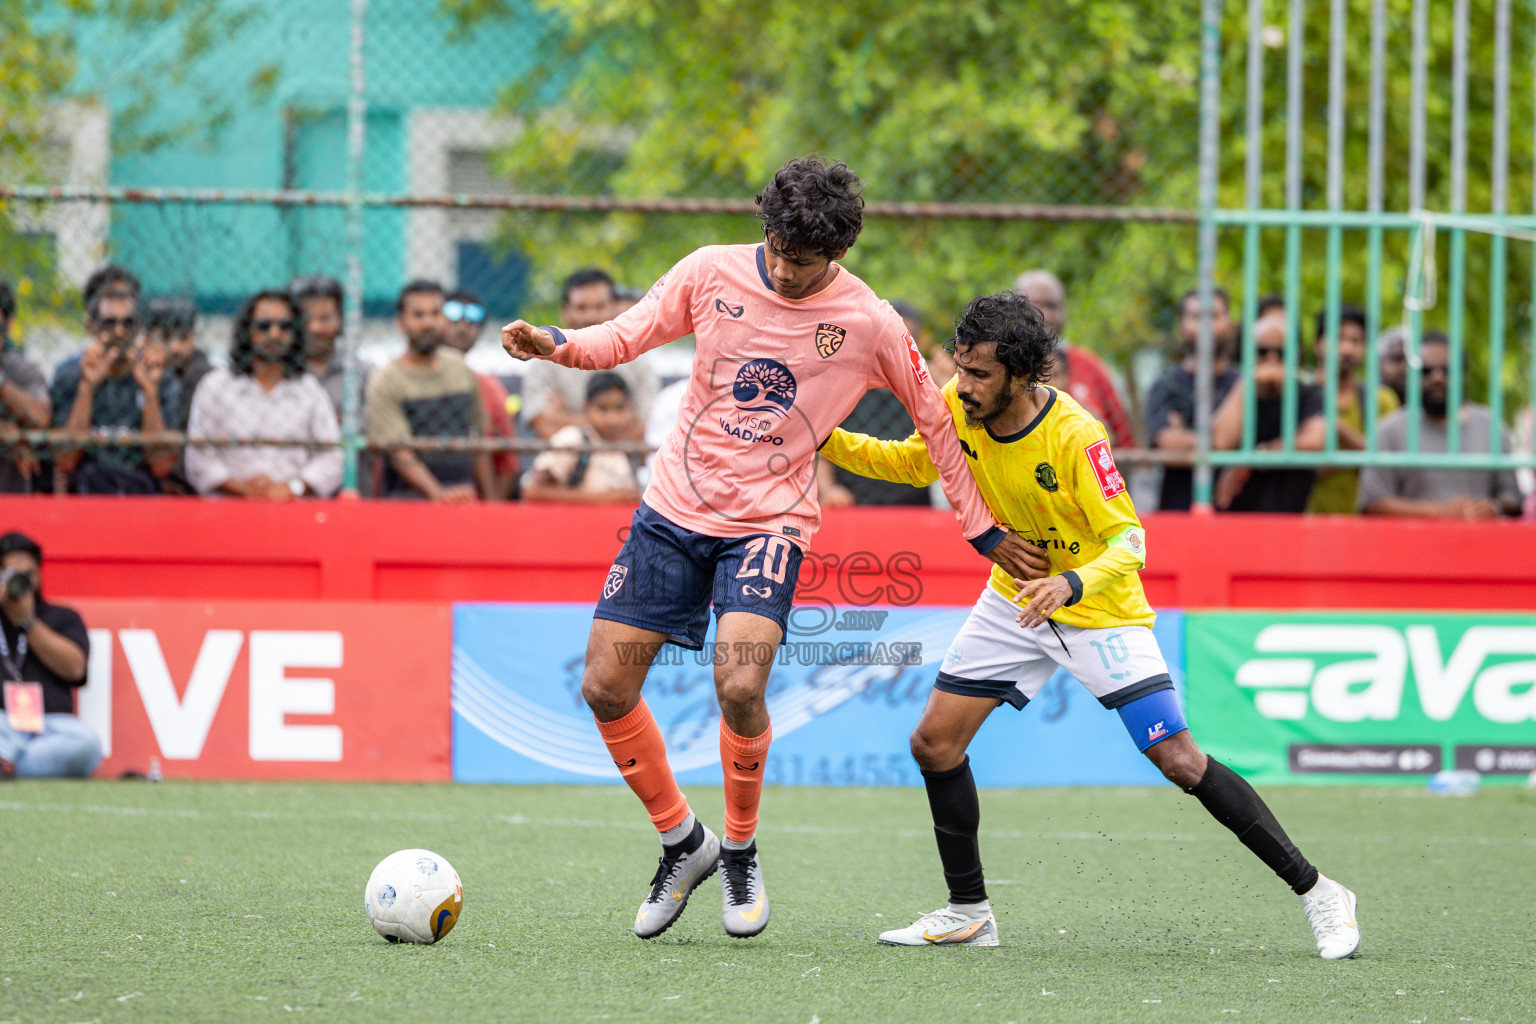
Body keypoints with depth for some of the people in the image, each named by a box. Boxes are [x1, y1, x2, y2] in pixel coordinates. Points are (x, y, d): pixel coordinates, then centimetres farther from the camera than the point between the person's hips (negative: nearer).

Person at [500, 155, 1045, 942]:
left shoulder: (870, 325, -9)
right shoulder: (711, 273, -4)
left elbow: (933, 422, 5)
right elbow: (625, 338, 6)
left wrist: (983, 530, 10)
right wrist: (554, 344, -15)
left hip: (769, 522, -3)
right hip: (674, 509, 3)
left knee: (739, 684, -25)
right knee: (605, 686, -4)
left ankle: (740, 851, 0)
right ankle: (681, 841, 18)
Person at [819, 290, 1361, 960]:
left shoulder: (1075, 435, -29)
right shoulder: (957, 406, -12)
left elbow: (1129, 544, -28)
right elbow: (913, 464, 9)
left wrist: (1072, 584, -47)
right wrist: (828, 441, -3)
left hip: (1100, 610, -6)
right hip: (1015, 599, 6)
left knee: (1180, 762, -12)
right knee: (934, 744, -1)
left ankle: (1316, 893, -3)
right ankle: (968, 913, 15)